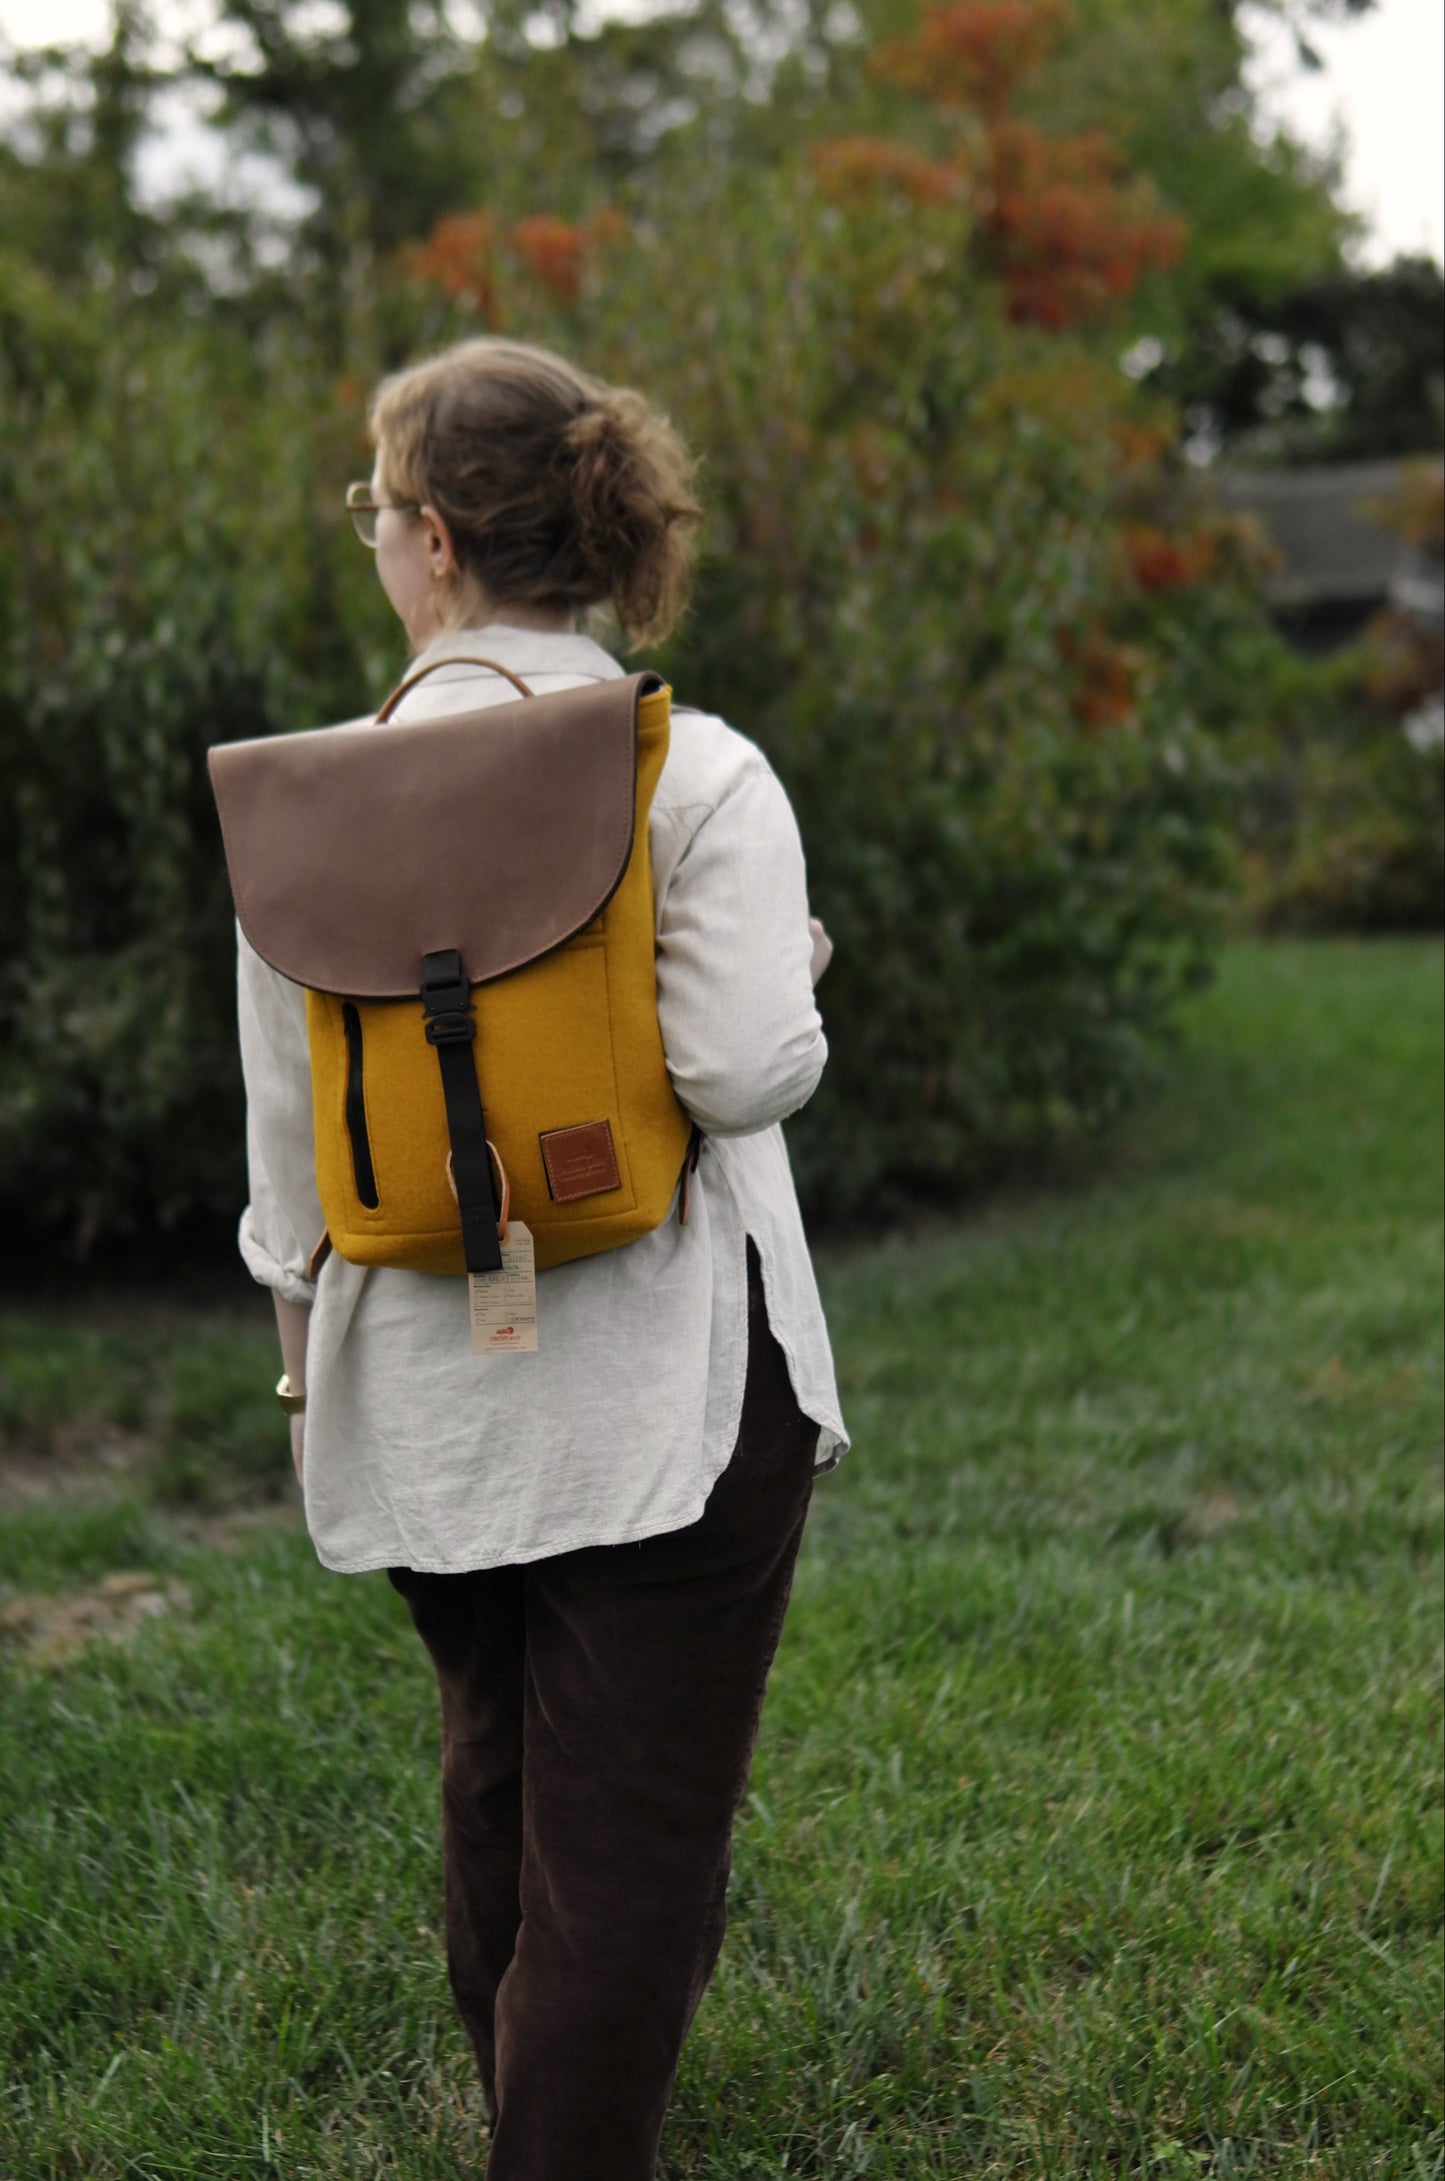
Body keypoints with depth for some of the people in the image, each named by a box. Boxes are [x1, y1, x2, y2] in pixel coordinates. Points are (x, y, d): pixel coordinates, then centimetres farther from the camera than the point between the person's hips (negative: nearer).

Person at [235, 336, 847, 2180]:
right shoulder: (698, 777, -12)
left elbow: (287, 1119, 2)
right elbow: (746, 1069, -19)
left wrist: (302, 1332, 16)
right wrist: (802, 979, 3)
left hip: (427, 1385, 4)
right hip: (662, 1382, -4)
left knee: (494, 1783, 24)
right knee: (630, 1834, 4)